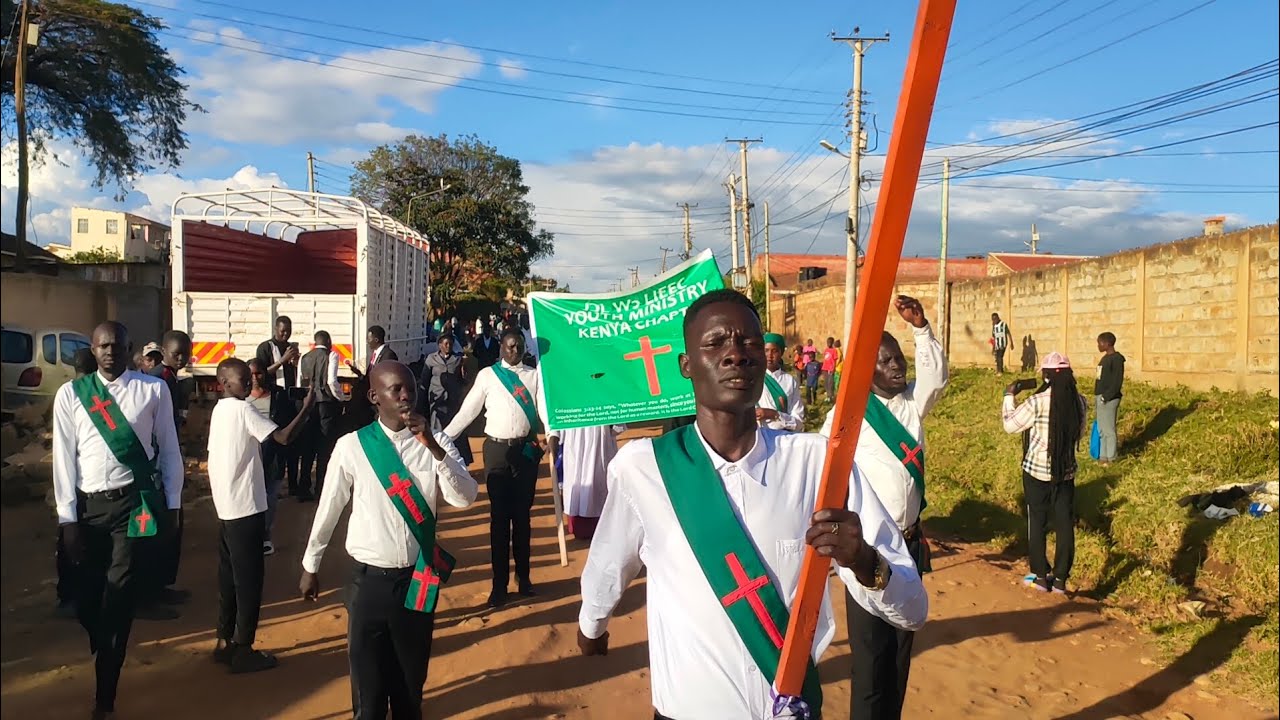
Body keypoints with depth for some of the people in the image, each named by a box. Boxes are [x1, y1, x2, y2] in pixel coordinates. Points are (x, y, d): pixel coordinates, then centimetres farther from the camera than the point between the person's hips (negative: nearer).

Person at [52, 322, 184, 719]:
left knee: (118, 597, -1)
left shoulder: (153, 389, -1)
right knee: (87, 597, 8)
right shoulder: (70, 394, 1)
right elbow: (64, 458, 2)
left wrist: (172, 503, 4)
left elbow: (169, 449, 4)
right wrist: (68, 518, -1)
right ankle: (108, 661, 40)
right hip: (89, 504, 2)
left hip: (135, 501, -2)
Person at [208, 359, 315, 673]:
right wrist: (307, 407, -15)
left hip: (226, 508, 9)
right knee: (249, 579, 0)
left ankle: (225, 643, 24)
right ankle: (243, 651, 6)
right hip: (246, 508, -9)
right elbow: (284, 437, -24)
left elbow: (214, 461, 16)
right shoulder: (242, 409, -14)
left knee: (230, 577, 16)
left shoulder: (219, 410, 12)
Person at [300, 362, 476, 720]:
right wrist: (311, 565, 12)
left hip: (417, 580, 1)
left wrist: (434, 447, -25)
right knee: (368, 681, 11)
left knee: (411, 680, 17)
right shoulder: (351, 446, -7)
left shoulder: (435, 443, -3)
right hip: (370, 580, -1)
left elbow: (464, 498, -15)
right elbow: (329, 508, 3)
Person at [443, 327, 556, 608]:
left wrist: (552, 434, -21)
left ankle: (523, 576, 24)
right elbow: (468, 410, 1)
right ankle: (500, 583, 12)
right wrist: (444, 438, -7)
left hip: (527, 448, 1)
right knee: (499, 516, 3)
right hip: (497, 448, -1)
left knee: (522, 514, 10)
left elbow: (544, 407, -3)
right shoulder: (487, 375, 2)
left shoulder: (534, 376, 6)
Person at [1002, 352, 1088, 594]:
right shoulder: (1080, 402, -4)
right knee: (1065, 524, 11)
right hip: (1066, 472, 4)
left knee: (1037, 523, 10)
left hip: (1037, 471, -3)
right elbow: (1079, 433, 11)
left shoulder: (1037, 402, -19)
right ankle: (1060, 578, 16)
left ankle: (1041, 576, 17)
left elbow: (1010, 425, -7)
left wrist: (1009, 395, 3)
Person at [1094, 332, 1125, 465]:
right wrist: (1097, 396, 15)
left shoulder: (1116, 359, -12)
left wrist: (1106, 396, -19)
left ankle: (1111, 458, 3)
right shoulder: (1105, 358, 15)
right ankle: (1103, 456, 19)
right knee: (1101, 429, 13)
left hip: (1109, 399, -9)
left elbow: (1117, 381, -17)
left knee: (1109, 428, -4)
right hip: (1100, 397, 9)